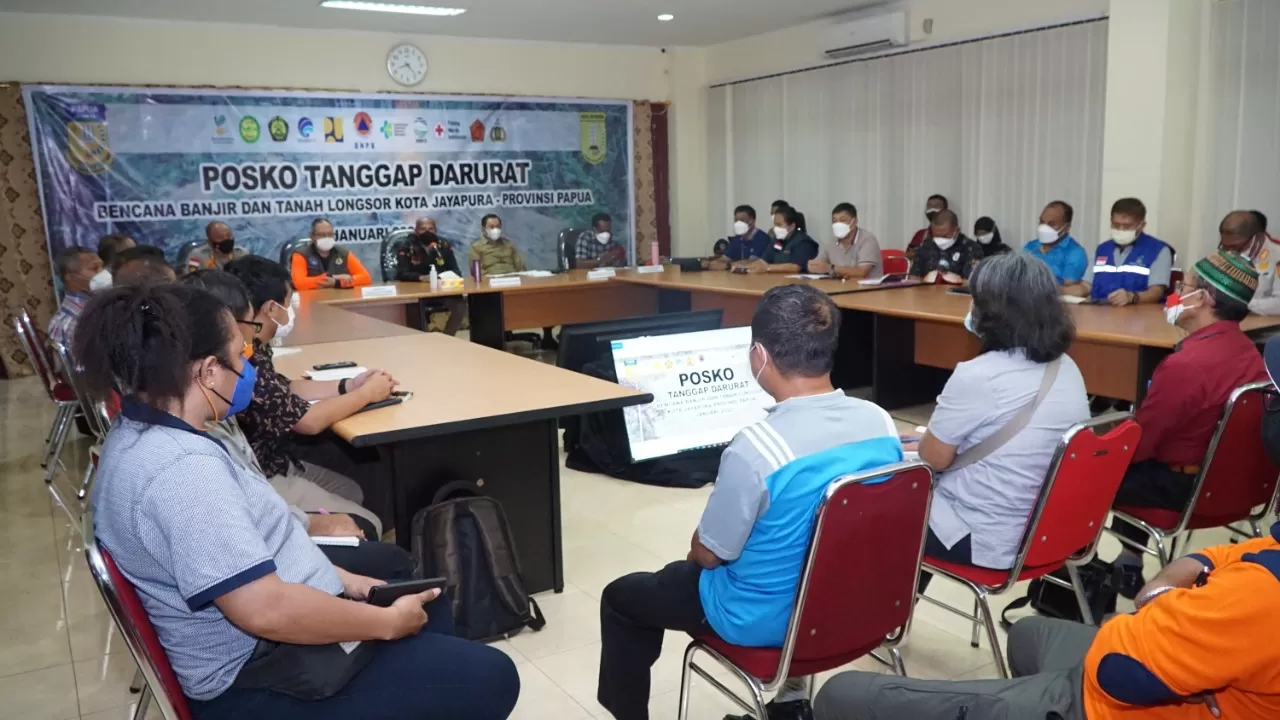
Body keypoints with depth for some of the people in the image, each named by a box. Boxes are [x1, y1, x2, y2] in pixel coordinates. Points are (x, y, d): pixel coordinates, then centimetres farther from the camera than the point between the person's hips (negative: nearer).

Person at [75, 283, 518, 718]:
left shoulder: (142, 434, 4)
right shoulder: (180, 467, -29)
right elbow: (265, 608, -33)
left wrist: (344, 581, 8)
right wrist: (387, 622, -18)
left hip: (263, 650, 11)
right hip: (262, 684, -10)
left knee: (430, 606, 24)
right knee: (489, 678, -4)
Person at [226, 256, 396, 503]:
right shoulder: (245, 362, -30)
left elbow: (282, 389, 13)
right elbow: (309, 421, -25)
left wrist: (348, 386, 3)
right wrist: (366, 393, -10)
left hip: (272, 460, 9)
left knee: (352, 491, 15)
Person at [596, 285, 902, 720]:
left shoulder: (757, 447, -32)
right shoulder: (881, 423, -12)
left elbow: (708, 553, -18)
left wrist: (696, 550, 6)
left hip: (767, 618, -6)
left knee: (620, 598, 15)